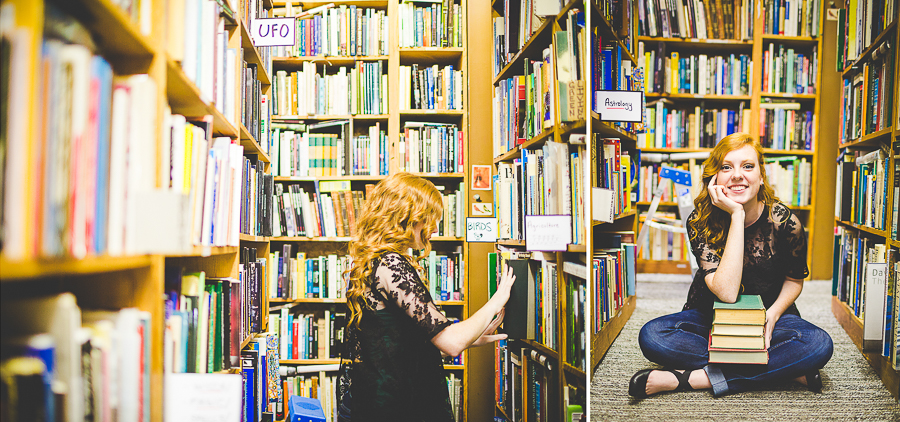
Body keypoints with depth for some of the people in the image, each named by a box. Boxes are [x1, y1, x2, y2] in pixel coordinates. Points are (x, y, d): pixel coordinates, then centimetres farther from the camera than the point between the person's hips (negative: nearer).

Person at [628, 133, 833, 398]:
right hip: (710, 317, 0)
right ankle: (782, 369, -24)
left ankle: (693, 378, -29)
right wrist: (737, 216, -31)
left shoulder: (784, 222, -14)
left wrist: (772, 315, -16)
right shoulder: (700, 221, -17)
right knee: (651, 336, -29)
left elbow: (794, 279, 5)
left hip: (768, 316, 0)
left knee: (820, 345, -31)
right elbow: (727, 293, -30)